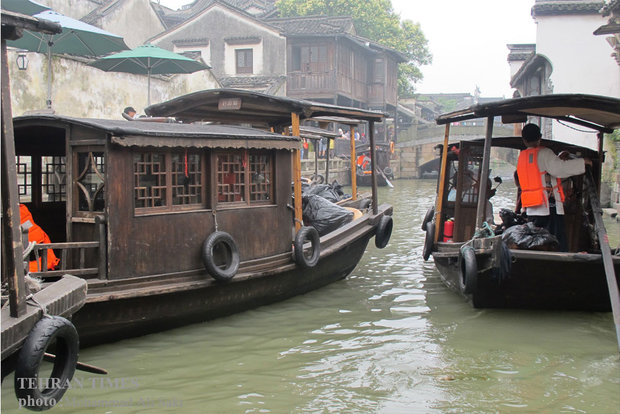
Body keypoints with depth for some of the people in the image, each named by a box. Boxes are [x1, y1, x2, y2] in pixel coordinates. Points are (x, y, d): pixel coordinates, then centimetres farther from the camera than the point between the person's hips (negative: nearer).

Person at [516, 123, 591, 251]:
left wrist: (558, 158, 23)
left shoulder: (522, 157, 14)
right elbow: (560, 169, -16)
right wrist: (583, 161, -7)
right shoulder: (544, 153, -6)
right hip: (549, 205, -6)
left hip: (531, 209, 6)